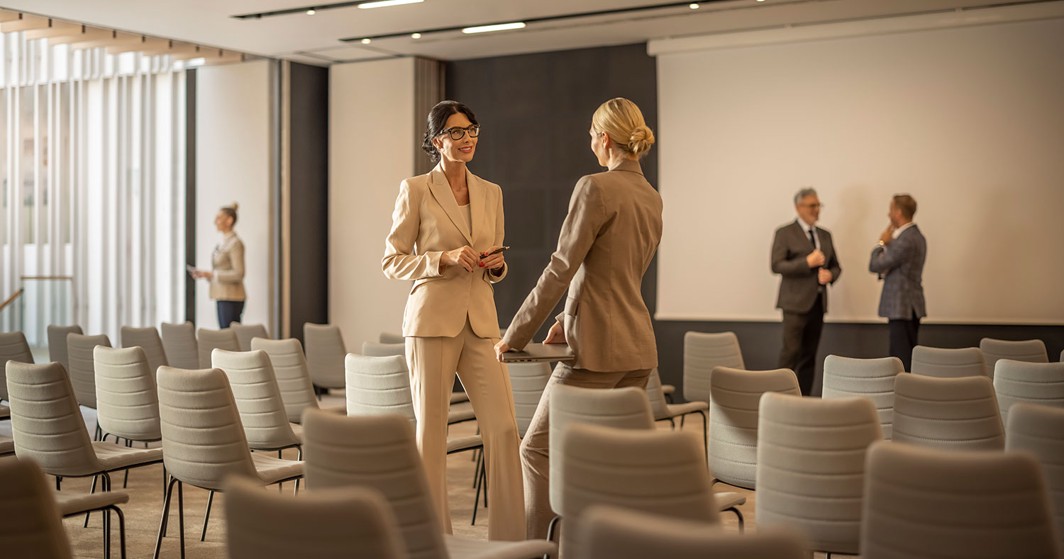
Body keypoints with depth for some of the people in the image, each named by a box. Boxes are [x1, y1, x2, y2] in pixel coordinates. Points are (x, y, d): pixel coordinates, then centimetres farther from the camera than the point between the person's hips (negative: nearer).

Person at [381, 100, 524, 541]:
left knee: (504, 427, -4)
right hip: (432, 319, -4)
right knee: (431, 431, 1)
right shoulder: (415, 190, -1)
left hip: (481, 322, 4)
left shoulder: (491, 193, 13)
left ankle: (509, 536, 6)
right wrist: (445, 259, -14)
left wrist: (497, 265, -2)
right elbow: (392, 262, 0)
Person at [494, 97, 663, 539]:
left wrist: (515, 335, -8)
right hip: (639, 348, 8)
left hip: (598, 346, -8)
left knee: (538, 448, 3)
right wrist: (568, 319, 21)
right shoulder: (652, 198, 13)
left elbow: (561, 268, -14)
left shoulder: (595, 187, -12)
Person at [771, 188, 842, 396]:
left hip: (818, 301, 6)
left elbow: (836, 266, 20)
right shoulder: (785, 233, -2)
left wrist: (830, 275, -3)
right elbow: (776, 265, -11)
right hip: (796, 301, -6)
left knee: (809, 355, 6)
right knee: (791, 352, -11)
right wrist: (807, 263, -19)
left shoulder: (825, 235, 16)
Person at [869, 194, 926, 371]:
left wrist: (881, 243, -3)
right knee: (908, 358, 13)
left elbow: (875, 266, -17)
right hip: (910, 305, 10)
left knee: (903, 358, -9)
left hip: (901, 307, -10)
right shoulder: (916, 235, 14)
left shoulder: (906, 240, -19)